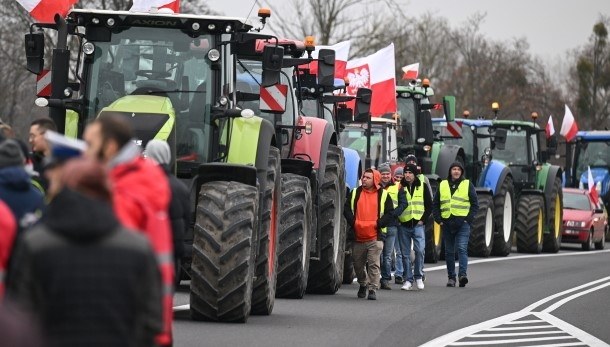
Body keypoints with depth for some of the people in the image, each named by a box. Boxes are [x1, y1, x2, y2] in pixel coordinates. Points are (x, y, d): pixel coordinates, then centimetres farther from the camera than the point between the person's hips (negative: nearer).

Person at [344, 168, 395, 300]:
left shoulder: (383, 195, 3)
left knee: (374, 264, -10)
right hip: (358, 237, 3)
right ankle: (363, 284, 36)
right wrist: (354, 222, -8)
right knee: (358, 264, 13)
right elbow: (347, 209, 7)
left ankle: (373, 289, -7)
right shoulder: (355, 193, 9)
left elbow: (390, 213, 1)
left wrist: (378, 224, -11)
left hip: (375, 237, -3)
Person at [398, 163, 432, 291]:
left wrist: (423, 219, -2)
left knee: (420, 250, -13)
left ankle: (419, 277, 2)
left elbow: (429, 206, 8)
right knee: (405, 253, 2)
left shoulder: (423, 186, 5)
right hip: (403, 226, 1)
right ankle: (408, 279, 9)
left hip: (418, 224, -1)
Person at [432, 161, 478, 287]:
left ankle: (463, 274, -22)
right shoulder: (442, 185, 11)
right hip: (447, 224, 3)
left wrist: (469, 219, -6)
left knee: (462, 248, -16)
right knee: (449, 252, 7)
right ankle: (451, 277, 13)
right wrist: (438, 219, 2)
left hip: (463, 223, -3)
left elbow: (475, 204, 5)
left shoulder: (468, 185, 5)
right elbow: (435, 204, 14)